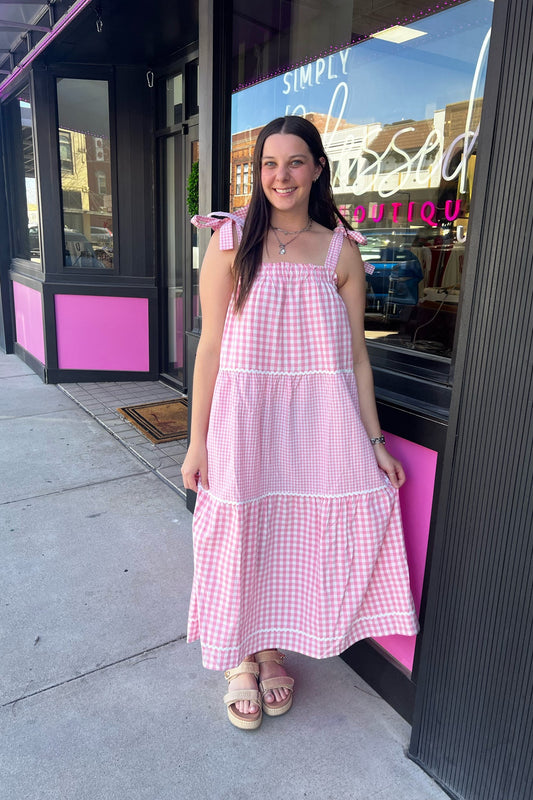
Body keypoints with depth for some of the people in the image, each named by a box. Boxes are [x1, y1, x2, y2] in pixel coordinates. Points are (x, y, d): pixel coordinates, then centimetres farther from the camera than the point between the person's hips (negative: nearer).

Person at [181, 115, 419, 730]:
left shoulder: (342, 250, 5)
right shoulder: (232, 241, 0)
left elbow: (354, 354, 6)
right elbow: (211, 346, -2)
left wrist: (374, 440, 4)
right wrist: (197, 441, -3)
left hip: (320, 421, 2)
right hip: (244, 414, -1)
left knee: (294, 535, 7)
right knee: (242, 536, 7)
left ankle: (272, 651, 34)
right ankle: (242, 660, 33)